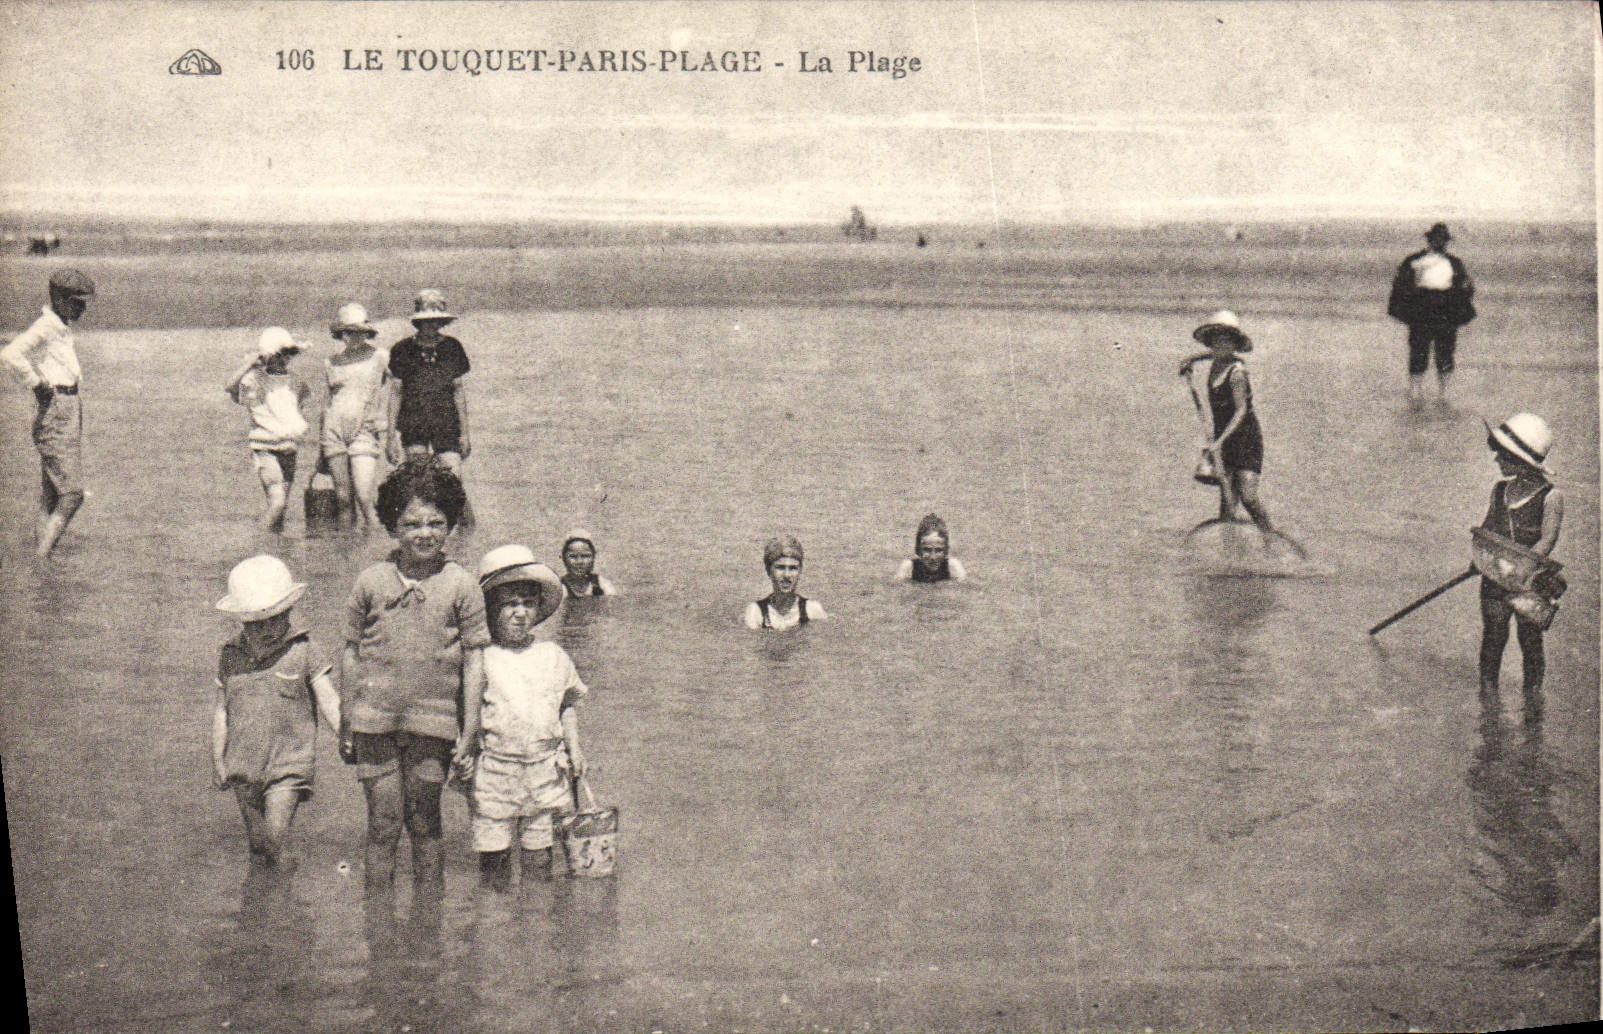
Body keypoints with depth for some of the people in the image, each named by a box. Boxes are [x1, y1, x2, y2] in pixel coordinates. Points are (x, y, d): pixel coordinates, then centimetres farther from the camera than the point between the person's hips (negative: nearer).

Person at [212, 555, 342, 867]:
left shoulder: (303, 650, -5)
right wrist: (217, 761, 15)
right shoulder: (231, 655, 5)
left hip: (288, 764, -3)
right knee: (258, 844, 12)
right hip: (243, 768, 4)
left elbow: (329, 702, -5)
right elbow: (222, 710, 13)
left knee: (275, 837, -14)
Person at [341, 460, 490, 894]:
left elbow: (474, 659, 1)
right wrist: (346, 724, 10)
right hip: (374, 719, 1)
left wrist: (468, 730, 0)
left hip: (433, 722, 0)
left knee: (425, 824, 9)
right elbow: (351, 652, 9)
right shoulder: (371, 582, 2)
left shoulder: (461, 585, -1)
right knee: (383, 826, 4)